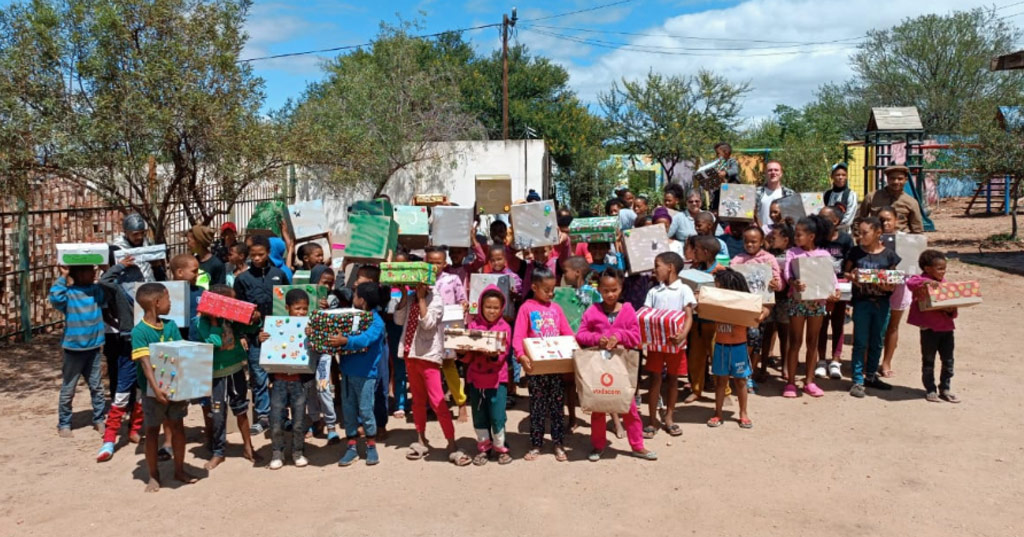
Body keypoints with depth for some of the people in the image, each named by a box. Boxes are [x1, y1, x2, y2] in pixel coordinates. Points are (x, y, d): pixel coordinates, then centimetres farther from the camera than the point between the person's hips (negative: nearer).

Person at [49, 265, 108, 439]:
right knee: (68, 389, 8)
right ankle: (64, 424, 19)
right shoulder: (68, 293, -13)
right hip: (74, 348, -4)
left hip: (94, 348, 5)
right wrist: (63, 277, -25)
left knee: (97, 387, 13)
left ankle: (99, 419, 25)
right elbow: (55, 297, -32)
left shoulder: (97, 290, 3)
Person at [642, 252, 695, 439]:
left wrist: (683, 334, -28)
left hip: (675, 342, -2)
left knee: (673, 379, 9)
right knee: (655, 379, 3)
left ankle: (669, 417, 22)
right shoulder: (653, 292, 8)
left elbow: (689, 316, -10)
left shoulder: (683, 290, -3)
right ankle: (653, 420, 11)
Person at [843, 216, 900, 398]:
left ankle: (871, 375, 29)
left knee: (877, 342, 14)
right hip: (861, 301, -2)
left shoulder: (888, 255, -1)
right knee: (860, 343, 1)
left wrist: (888, 285, -18)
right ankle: (857, 381, 6)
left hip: (882, 302, 2)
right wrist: (852, 277, -16)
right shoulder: (856, 252, -1)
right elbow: (846, 272, 5)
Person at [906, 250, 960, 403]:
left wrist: (951, 311, -7)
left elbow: (951, 303, 14)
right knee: (928, 361, 7)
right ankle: (930, 389, 19)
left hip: (946, 327, 5)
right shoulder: (922, 281, -6)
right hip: (929, 328, -5)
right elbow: (910, 283, -28)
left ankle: (945, 389, 23)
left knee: (948, 360, 9)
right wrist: (925, 282, -40)